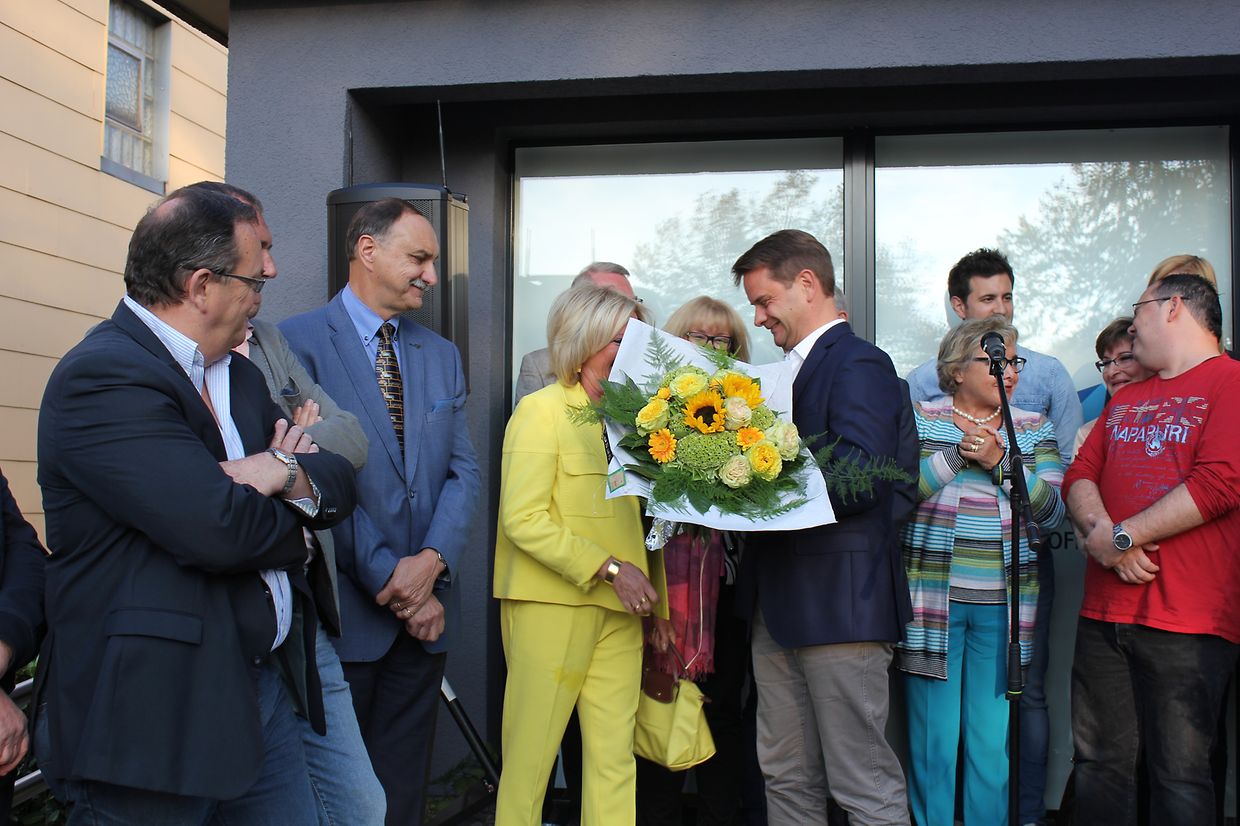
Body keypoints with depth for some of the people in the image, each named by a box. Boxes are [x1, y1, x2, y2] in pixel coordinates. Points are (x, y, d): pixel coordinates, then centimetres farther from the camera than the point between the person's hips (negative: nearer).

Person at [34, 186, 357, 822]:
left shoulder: (240, 376, 12)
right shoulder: (100, 377, -17)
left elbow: (340, 480, 8)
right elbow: (218, 529, -26)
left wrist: (291, 475, -14)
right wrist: (290, 495, -5)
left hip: (259, 692, 8)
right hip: (156, 714, -8)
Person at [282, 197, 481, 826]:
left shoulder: (442, 355, 12)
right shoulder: (298, 343, -8)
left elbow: (462, 471, 6)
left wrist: (433, 561, -11)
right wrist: (388, 580, -14)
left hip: (425, 609, 5)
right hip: (343, 610, -5)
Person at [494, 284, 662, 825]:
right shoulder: (541, 410, -5)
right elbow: (524, 520, -14)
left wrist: (646, 586, 10)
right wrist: (610, 568, -16)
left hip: (618, 609, 6)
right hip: (551, 603, -6)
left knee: (614, 758, 6)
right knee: (530, 756, 3)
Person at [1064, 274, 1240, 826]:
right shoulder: (1126, 398, 22)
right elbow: (1081, 474, 15)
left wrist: (1122, 536, -12)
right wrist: (1099, 531, -7)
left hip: (1186, 618, -6)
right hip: (1103, 612, 7)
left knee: (1180, 776, -2)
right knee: (1099, 765, 8)